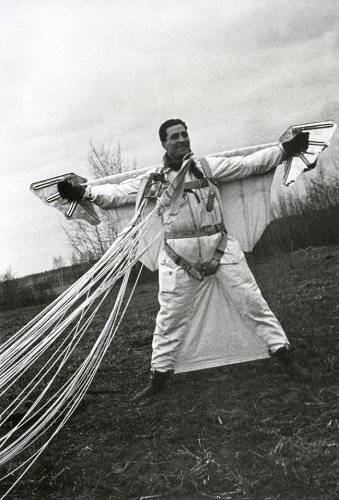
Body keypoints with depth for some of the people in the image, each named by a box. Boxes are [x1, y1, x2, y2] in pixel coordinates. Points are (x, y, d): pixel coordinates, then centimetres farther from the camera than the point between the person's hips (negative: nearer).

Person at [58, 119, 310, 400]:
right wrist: (83, 192, -10)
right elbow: (117, 193, 2)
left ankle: (282, 353, 20)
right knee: (170, 318, 7)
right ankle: (160, 374, 23)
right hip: (180, 259, 0)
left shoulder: (208, 166, 5)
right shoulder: (153, 179, 6)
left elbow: (249, 164, 4)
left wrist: (286, 149, 0)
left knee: (252, 302, 5)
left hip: (221, 250, 0)